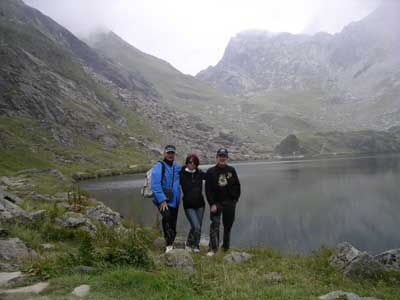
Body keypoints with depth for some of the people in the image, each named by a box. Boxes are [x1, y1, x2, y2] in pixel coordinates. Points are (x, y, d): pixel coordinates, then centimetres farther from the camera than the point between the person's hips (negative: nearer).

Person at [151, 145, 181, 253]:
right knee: (167, 217, -27)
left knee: (173, 223, 12)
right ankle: (168, 245, -21)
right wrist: (162, 200, -23)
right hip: (163, 200, -6)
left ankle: (170, 244, 29)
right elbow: (155, 185, -17)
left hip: (174, 201, 7)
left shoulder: (177, 167, 11)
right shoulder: (159, 166, -8)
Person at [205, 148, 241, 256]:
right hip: (216, 203, -2)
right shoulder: (211, 172, -2)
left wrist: (235, 199, 3)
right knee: (215, 224, -13)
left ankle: (226, 247, 25)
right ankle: (212, 248, -9)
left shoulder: (231, 170, 5)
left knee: (228, 226, 10)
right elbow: (208, 189, -5)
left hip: (230, 203, 2)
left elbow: (237, 185, 11)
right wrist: (212, 204, -12)